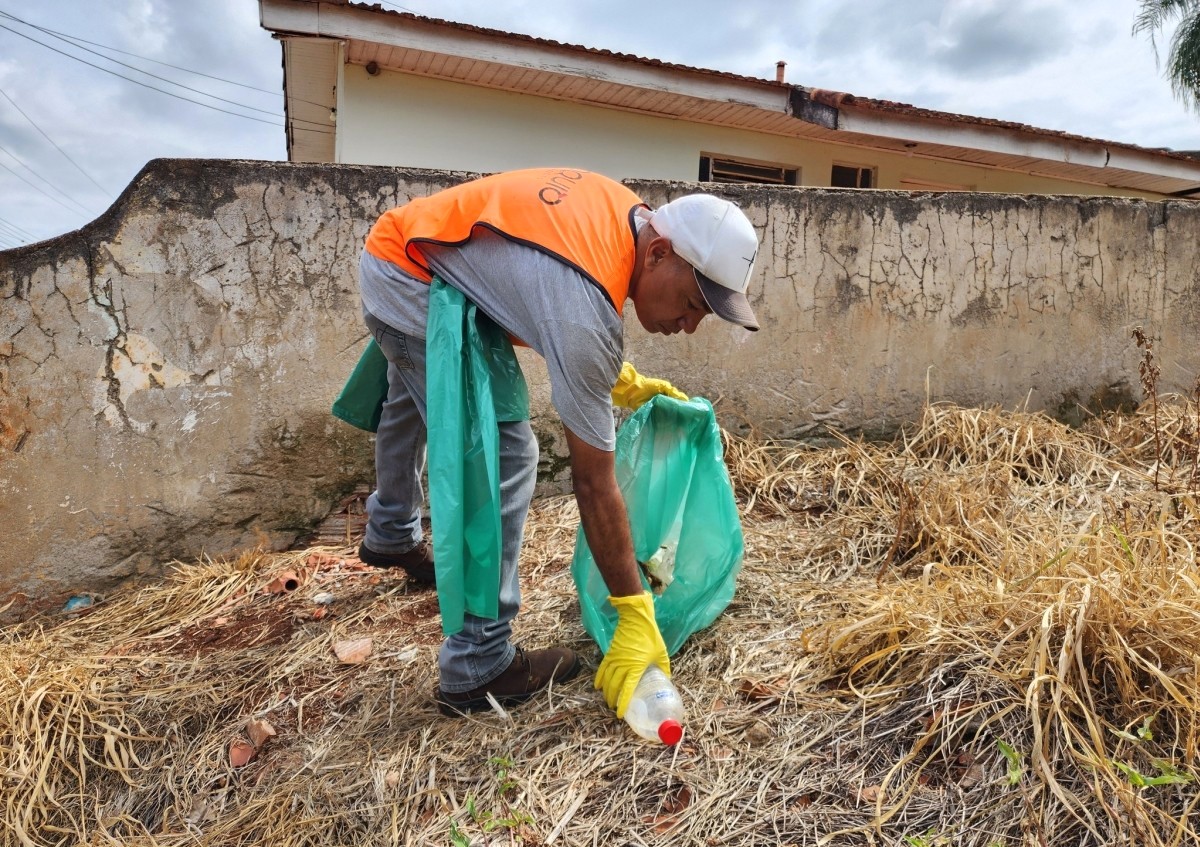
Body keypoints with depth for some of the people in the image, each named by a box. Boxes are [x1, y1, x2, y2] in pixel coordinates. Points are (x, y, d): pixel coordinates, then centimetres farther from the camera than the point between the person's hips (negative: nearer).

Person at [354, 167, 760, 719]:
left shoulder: (630, 215, -10)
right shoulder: (586, 315, -34)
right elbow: (594, 486, -30)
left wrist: (618, 377, 6)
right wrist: (635, 617, -22)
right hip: (411, 283, -11)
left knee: (412, 403, 30)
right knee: (503, 455, -17)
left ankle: (391, 536, 59)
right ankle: (476, 667, -6)